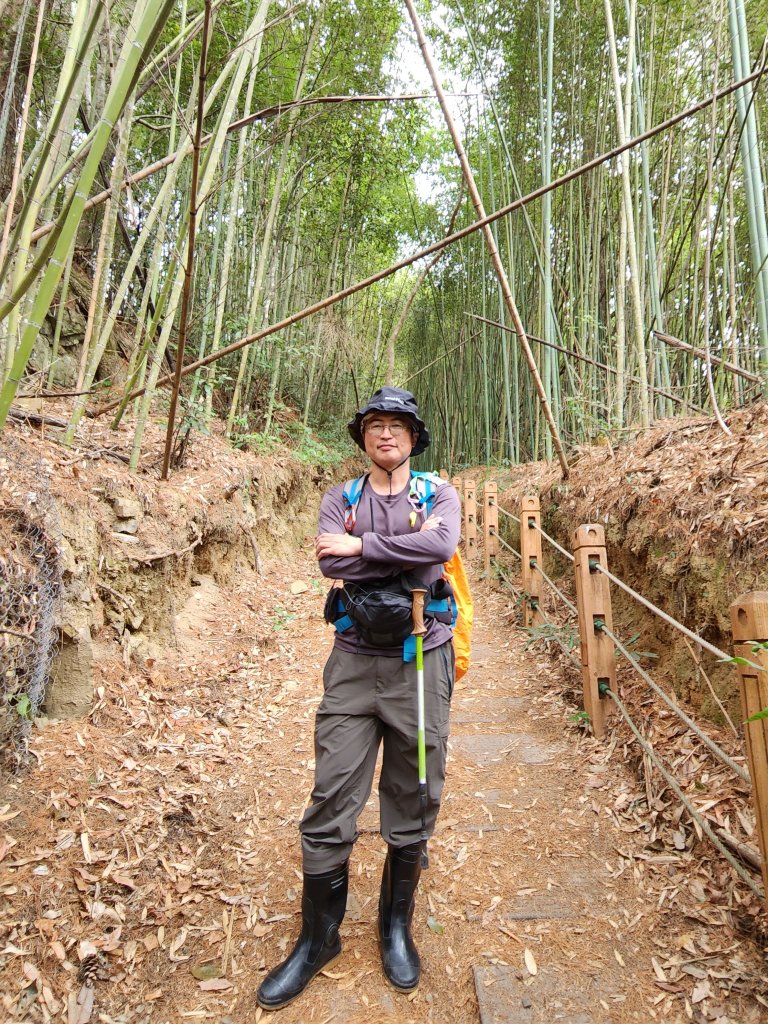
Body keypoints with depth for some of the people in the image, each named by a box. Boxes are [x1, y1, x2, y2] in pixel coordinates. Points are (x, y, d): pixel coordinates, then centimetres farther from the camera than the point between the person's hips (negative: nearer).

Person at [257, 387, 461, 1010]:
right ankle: (319, 935, 27)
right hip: (354, 660, 1)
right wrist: (407, 551, -13)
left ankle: (397, 925, 35)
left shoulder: (439, 494, 4)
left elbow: (443, 546, -19)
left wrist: (363, 545, -16)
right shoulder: (341, 499, 7)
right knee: (332, 800, 4)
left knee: (413, 802, 12)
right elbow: (331, 562, -12)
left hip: (420, 661, 0)